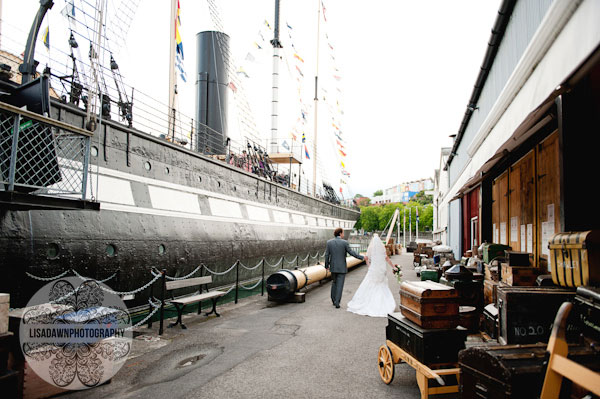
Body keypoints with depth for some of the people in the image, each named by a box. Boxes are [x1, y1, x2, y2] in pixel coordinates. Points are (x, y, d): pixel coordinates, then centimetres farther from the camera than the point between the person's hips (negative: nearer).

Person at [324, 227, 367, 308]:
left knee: (334, 283, 21)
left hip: (333, 267, 4)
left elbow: (327, 255, -1)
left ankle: (334, 300, 26)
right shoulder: (344, 242, -11)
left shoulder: (329, 242, -2)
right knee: (340, 285, 2)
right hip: (342, 267, -3)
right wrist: (362, 257, -1)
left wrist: (327, 265, 9)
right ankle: (337, 302, 1)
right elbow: (351, 253, -11)